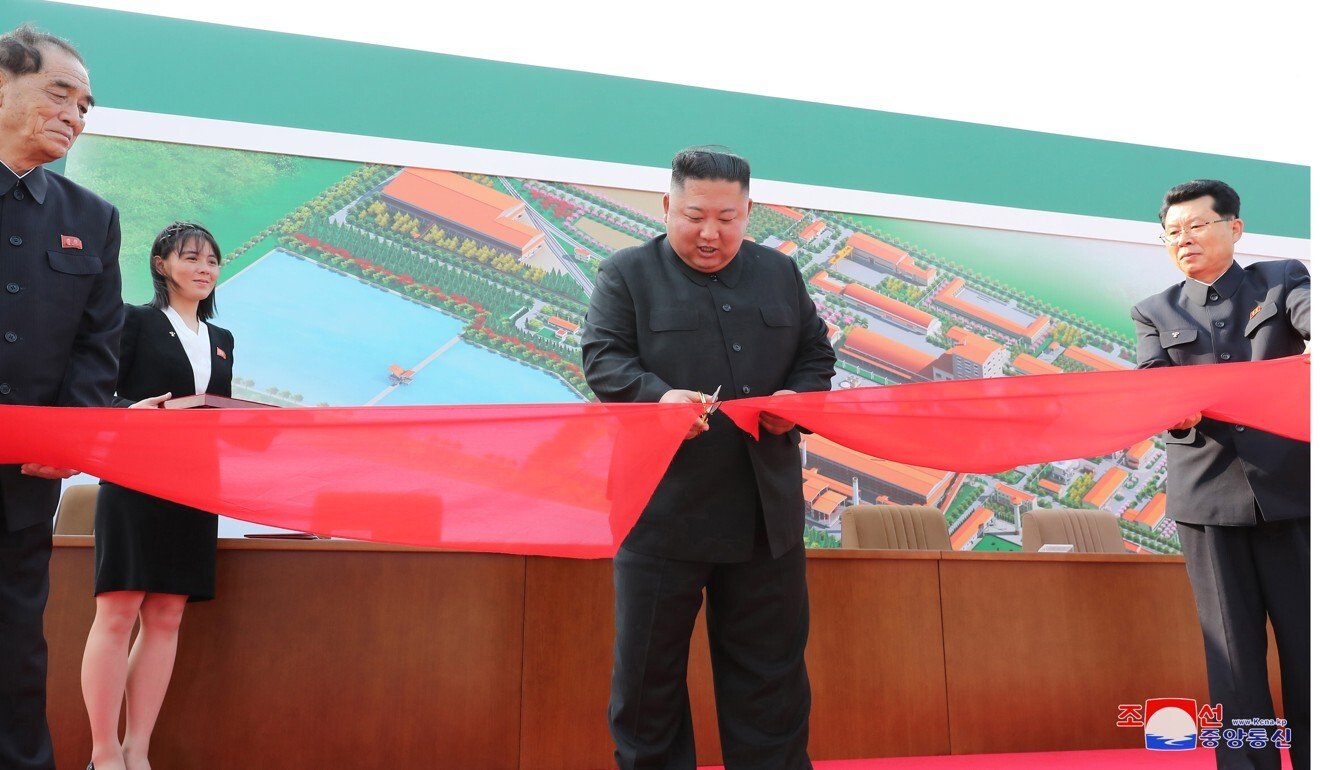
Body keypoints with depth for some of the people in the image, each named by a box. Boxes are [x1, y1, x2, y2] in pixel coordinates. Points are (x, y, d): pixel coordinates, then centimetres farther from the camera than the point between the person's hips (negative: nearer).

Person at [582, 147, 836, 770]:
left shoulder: (781, 273, 13)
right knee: (649, 669, 9)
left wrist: (797, 399, -6)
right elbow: (602, 357, -7)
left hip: (766, 510, 3)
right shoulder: (627, 273, 2)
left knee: (770, 672, 12)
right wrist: (658, 395, -25)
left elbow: (817, 355, 15)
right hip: (663, 508, -2)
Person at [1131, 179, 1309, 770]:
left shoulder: (1282, 280, 10)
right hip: (1208, 496, 0)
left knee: (1306, 638, 5)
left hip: (1292, 490, 0)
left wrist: (1309, 339, -36)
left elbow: (1308, 315, -12)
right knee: (1233, 650, 3)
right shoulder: (1155, 313, 11)